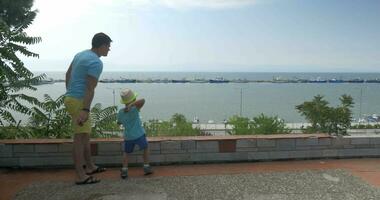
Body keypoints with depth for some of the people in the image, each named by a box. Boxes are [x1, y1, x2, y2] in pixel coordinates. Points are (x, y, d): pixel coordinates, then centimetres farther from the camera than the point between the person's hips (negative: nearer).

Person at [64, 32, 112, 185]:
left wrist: (69, 93, 30)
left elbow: (68, 74, 22)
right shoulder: (96, 62, -16)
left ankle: (90, 166, 28)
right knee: (80, 137, -5)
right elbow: (90, 88, -24)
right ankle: (80, 176, 2)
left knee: (85, 134, 17)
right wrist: (85, 110, -29)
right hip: (79, 101, -10)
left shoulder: (81, 54, 14)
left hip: (71, 97, 10)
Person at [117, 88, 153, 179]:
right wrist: (131, 105, -31)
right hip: (139, 135, -3)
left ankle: (124, 170, 6)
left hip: (128, 137, 3)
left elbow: (119, 122, 18)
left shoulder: (120, 112, -1)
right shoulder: (135, 109, -16)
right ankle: (146, 167, 19)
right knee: (146, 148, 19)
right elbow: (142, 100, -34)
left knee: (126, 152, 19)